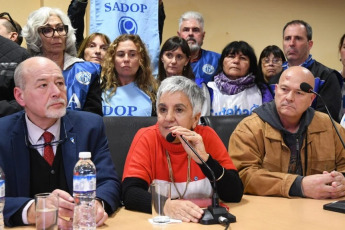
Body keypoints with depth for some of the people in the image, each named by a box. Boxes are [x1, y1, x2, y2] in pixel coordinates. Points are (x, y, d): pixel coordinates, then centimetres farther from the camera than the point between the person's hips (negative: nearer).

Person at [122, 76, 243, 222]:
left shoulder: (207, 136, -3)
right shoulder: (147, 138, -6)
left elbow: (235, 194, -10)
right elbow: (130, 193, -17)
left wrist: (203, 158, -24)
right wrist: (166, 205, -35)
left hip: (205, 220, 1)